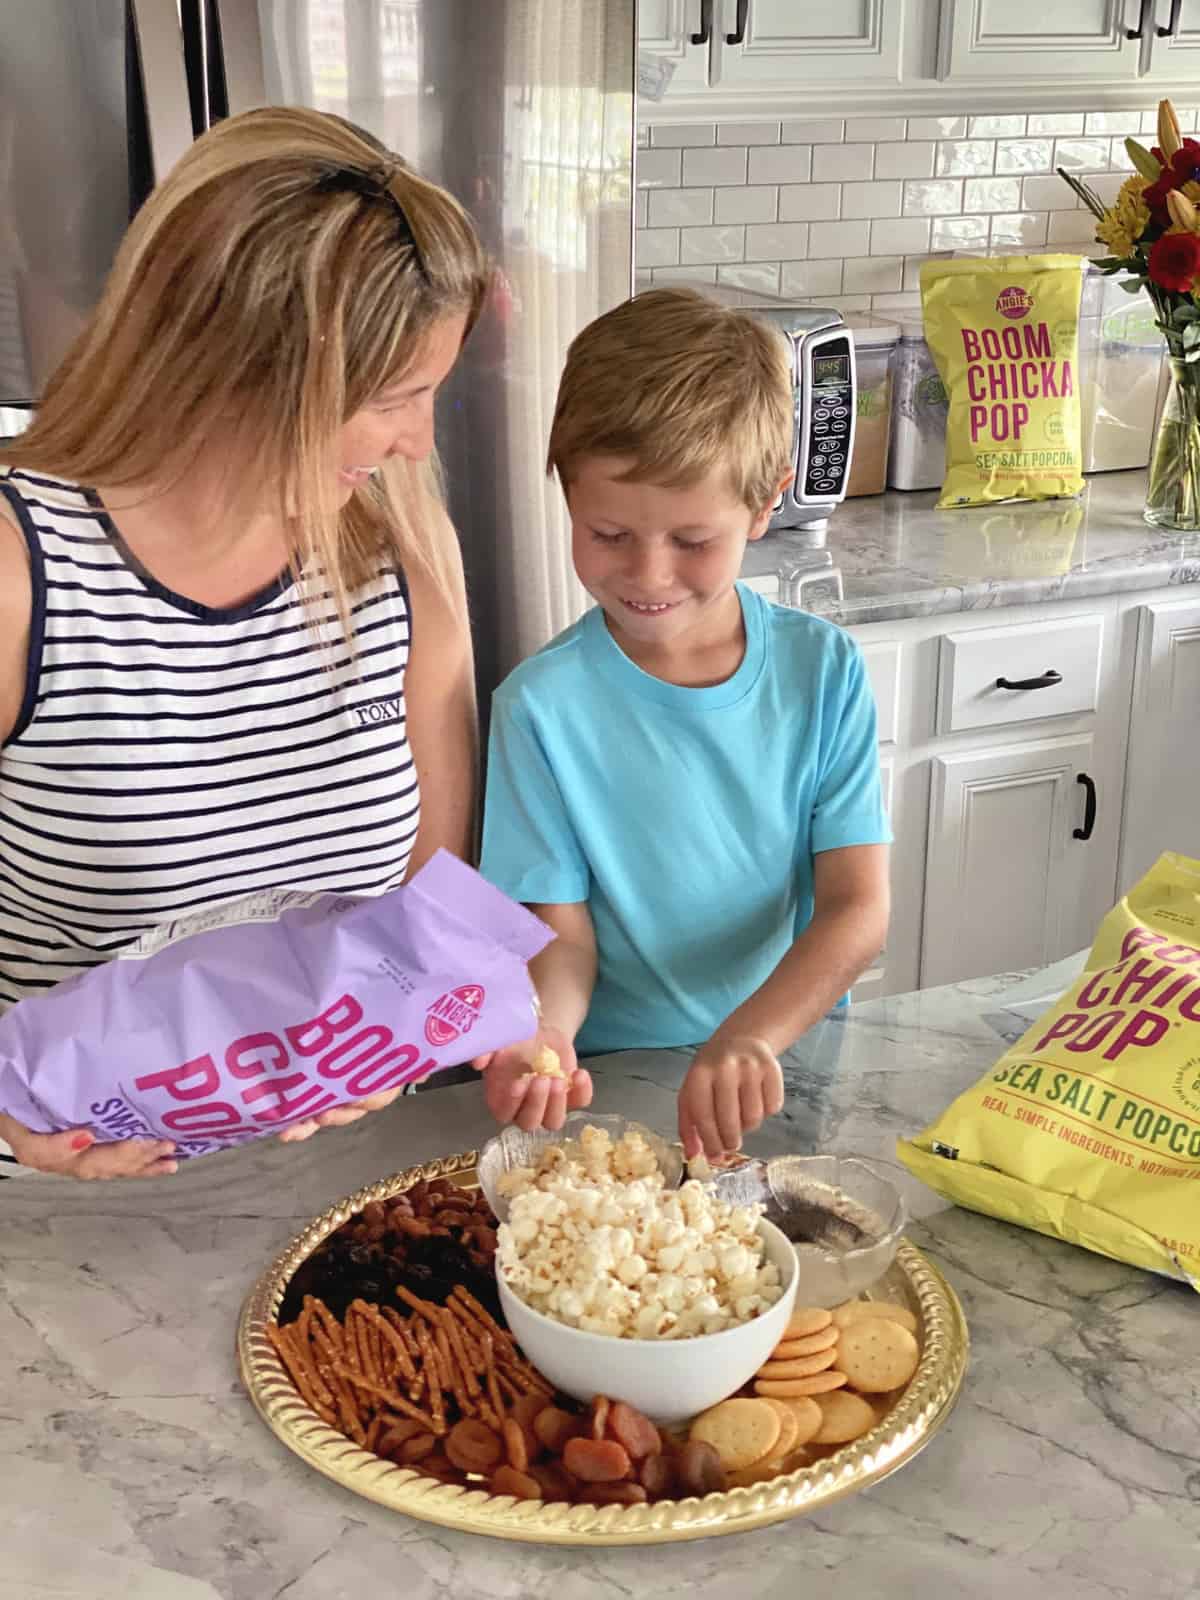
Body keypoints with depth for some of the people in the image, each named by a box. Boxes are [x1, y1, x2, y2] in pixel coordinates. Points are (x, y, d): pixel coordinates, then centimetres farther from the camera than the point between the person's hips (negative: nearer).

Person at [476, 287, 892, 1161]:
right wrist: (543, 1033, -25)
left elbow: (858, 906, -4)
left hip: (790, 1066, 0)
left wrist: (752, 1038, -21)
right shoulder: (544, 704, -6)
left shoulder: (825, 671, -1)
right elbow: (563, 935, -3)